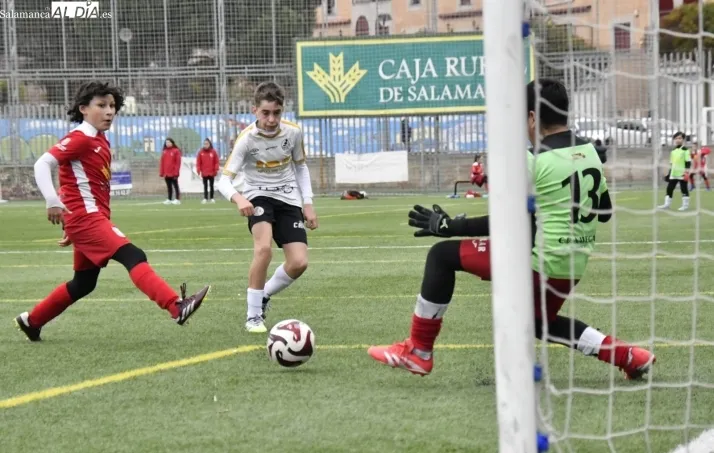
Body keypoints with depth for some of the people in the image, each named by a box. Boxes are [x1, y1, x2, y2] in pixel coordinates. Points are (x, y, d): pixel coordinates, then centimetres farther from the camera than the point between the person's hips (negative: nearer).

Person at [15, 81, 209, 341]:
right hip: (85, 217, -10)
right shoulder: (80, 139, -10)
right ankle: (177, 307, -37)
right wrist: (53, 202, -30)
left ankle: (31, 321, 29)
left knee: (83, 284, 17)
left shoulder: (100, 142, 17)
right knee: (133, 257, -23)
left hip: (93, 219, 10)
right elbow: (42, 165, -19)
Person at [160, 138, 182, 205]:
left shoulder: (176, 151, -4)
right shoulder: (164, 152, 12)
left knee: (175, 186, -1)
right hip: (166, 173, 5)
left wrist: (176, 172, -14)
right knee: (169, 187, 9)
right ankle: (169, 199, 13)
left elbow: (178, 162, -9)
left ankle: (178, 199, 1)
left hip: (173, 173, -5)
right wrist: (161, 173, 7)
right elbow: (162, 163, 12)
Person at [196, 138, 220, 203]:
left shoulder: (213, 152, -2)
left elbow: (216, 162, -1)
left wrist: (216, 170, -8)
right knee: (205, 186, 3)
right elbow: (198, 162, -1)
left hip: (211, 172, 0)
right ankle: (205, 198, 2)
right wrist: (198, 170, -7)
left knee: (211, 185, 8)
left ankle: (211, 198, 13)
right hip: (204, 173, 0)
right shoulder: (200, 152, -1)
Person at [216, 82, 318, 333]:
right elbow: (224, 180, -23)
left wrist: (307, 203, 5)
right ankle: (253, 315, -16)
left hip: (289, 199, 4)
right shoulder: (247, 139, -19)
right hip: (258, 197, -3)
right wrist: (238, 198, -45)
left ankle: (264, 296, 18)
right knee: (263, 249, -31)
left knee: (299, 263, -11)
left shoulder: (293, 132, -8)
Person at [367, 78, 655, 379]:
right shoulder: (590, 152, 7)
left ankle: (418, 351, 4)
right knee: (540, 321, 33)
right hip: (574, 268, 8)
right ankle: (627, 357, 19)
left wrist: (446, 226, -5)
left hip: (539, 261, -8)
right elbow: (604, 212, 16)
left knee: (442, 255, 0)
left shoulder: (535, 161, -14)